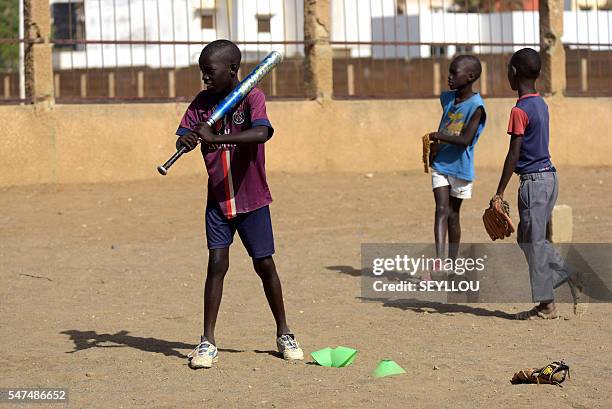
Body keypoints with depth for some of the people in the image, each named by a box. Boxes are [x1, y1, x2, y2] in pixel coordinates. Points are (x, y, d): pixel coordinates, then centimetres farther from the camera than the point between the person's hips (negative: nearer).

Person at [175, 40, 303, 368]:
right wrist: (186, 141, -27)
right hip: (217, 200, 3)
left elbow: (261, 133, -32)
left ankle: (284, 334, 21)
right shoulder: (202, 102, 2)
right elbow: (183, 137, -2)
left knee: (264, 265, 4)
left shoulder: (251, 97, -14)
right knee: (217, 263, -6)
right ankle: (208, 342, -4)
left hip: (251, 199, -3)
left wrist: (216, 138, -39)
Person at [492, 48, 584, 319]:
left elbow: (514, 154, -16)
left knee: (534, 242, -1)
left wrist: (499, 193, -13)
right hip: (549, 176, 9)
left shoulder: (520, 110, -15)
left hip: (533, 181, -9)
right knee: (528, 238, 17)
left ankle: (546, 305, 3)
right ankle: (570, 277, 9)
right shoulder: (541, 104, 11)